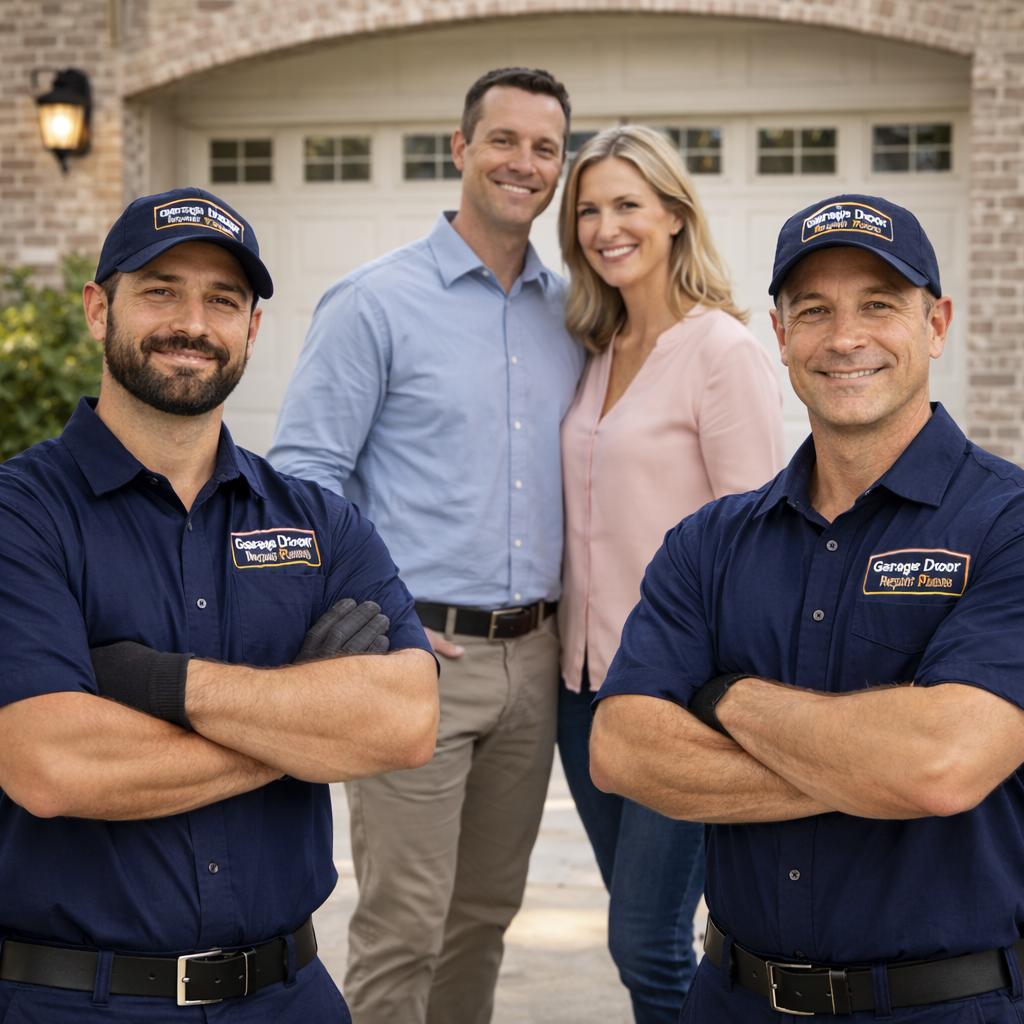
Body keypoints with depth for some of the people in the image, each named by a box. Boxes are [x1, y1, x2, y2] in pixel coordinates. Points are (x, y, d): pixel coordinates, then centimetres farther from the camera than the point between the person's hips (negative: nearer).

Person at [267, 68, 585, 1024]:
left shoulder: (572, 311, 12)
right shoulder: (375, 302, -5)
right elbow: (301, 472, -7)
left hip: (531, 657, 6)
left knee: (486, 913, 14)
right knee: (402, 928, -4)